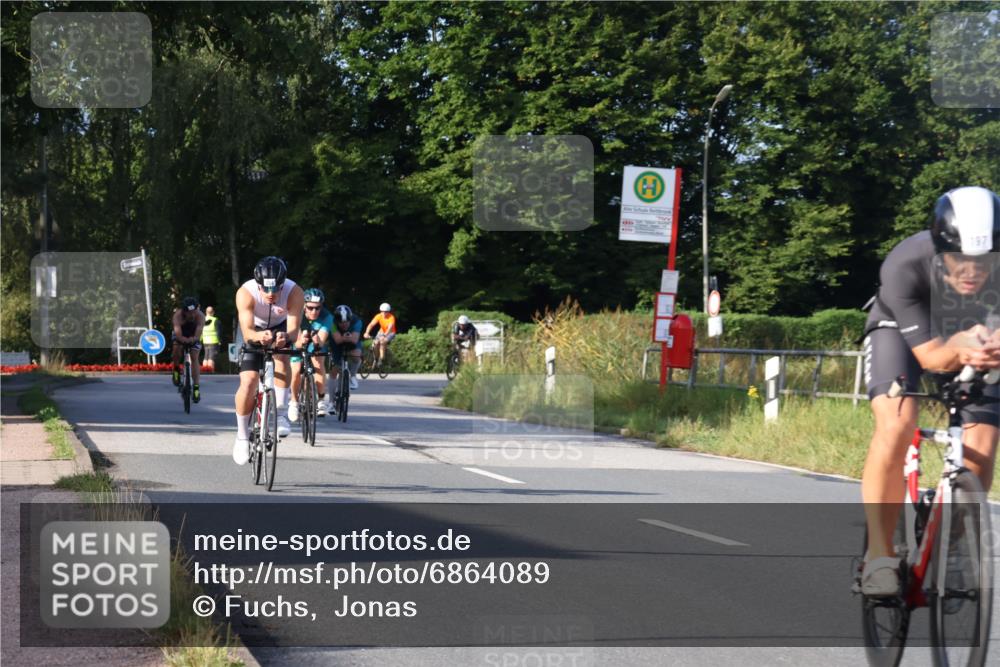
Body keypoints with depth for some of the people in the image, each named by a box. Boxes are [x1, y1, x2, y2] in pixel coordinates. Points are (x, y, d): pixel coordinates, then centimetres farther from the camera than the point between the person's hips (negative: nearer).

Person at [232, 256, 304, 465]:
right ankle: (242, 436, 3)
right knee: (248, 382, -15)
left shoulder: (294, 292, -34)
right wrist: (259, 336, -63)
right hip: (254, 330, -1)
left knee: (282, 358, -32)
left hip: (280, 328, 1)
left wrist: (286, 337, -60)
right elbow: (247, 332, -41)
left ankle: (279, 414, -19)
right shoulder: (246, 292, -36)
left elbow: (294, 330, -37)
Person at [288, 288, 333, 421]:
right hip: (299, 346, 0)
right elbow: (296, 342, -37)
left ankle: (322, 400, -19)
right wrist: (300, 342, -62)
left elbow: (322, 340, -40)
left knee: (318, 361, -29)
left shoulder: (326, 317, -30)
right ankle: (294, 402, 10)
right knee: (296, 371, -17)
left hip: (316, 346, 0)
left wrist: (318, 341, -64)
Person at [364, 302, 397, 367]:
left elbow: (390, 327, -40)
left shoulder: (391, 317, -26)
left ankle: (382, 359, -21)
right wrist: (367, 333, -42)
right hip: (382, 332, 4)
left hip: (390, 333, -4)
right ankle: (376, 359, 0)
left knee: (383, 342, -32)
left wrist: (384, 335, -56)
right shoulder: (379, 316, -16)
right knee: (376, 343, -22)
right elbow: (371, 324, -25)